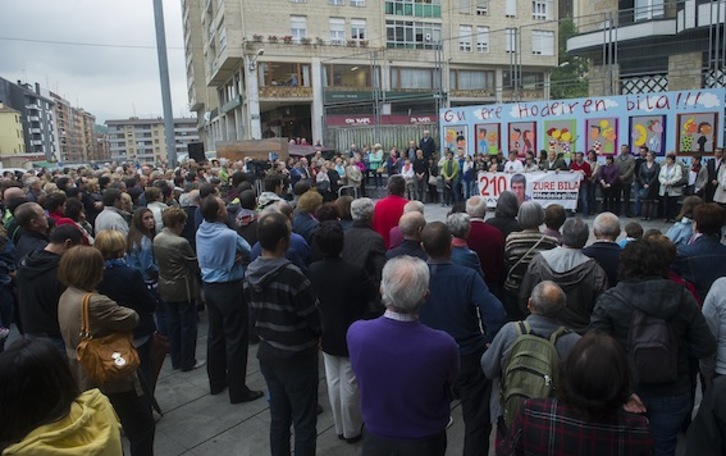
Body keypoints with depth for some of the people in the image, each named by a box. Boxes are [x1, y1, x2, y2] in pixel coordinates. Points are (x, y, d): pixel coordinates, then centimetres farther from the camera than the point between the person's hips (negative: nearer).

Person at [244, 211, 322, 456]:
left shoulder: (250, 273, -5)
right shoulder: (292, 275, -27)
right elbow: (313, 318, -17)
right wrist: (314, 339, 5)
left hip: (267, 353, 7)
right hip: (297, 357, -7)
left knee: (278, 417, 21)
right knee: (304, 422, 10)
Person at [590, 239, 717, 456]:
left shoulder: (609, 301, -17)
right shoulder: (683, 299, -10)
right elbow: (705, 348, -7)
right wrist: (676, 347, 9)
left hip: (624, 394, -1)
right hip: (671, 395, 2)